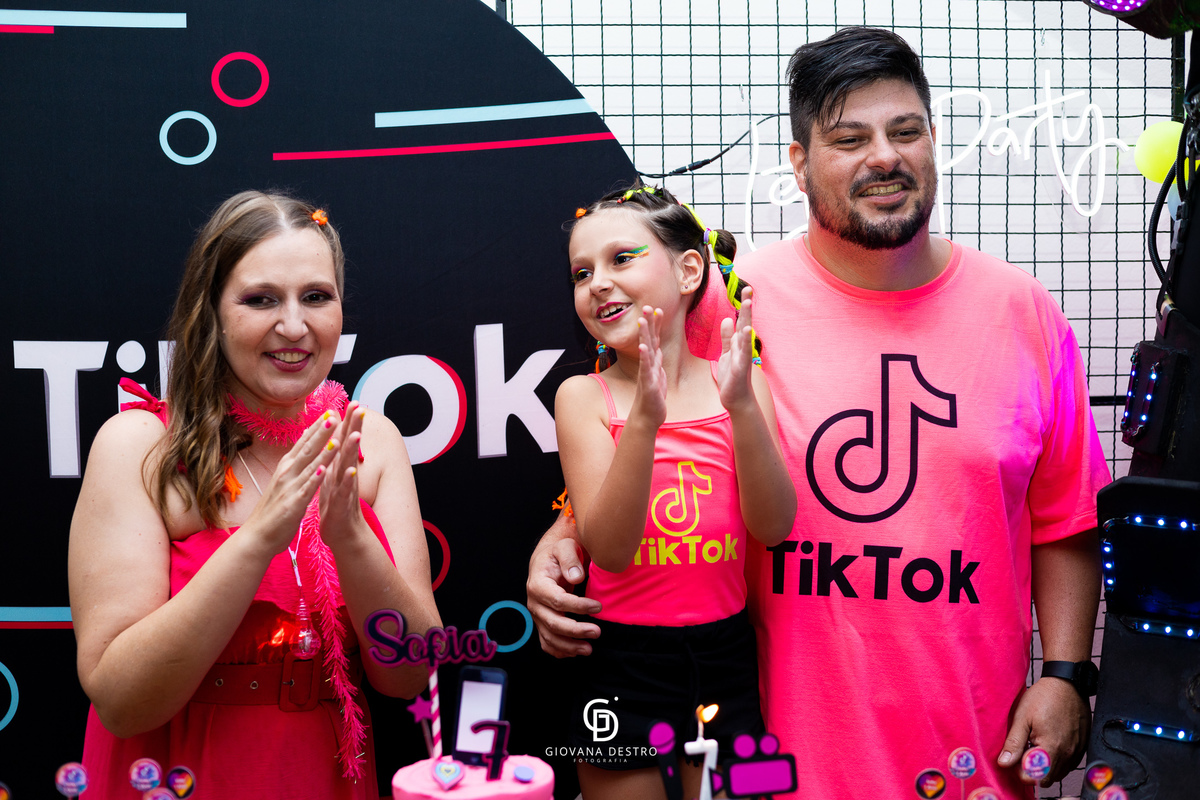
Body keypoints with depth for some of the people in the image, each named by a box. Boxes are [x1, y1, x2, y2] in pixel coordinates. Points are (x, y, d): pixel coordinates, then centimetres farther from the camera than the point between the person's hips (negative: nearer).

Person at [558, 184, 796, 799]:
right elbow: (609, 549, -17)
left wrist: (742, 404, -23)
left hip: (724, 650, 2)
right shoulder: (583, 396, -7)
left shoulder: (736, 384, -2)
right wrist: (645, 419, -30)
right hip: (624, 655, -2)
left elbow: (774, 528, -10)